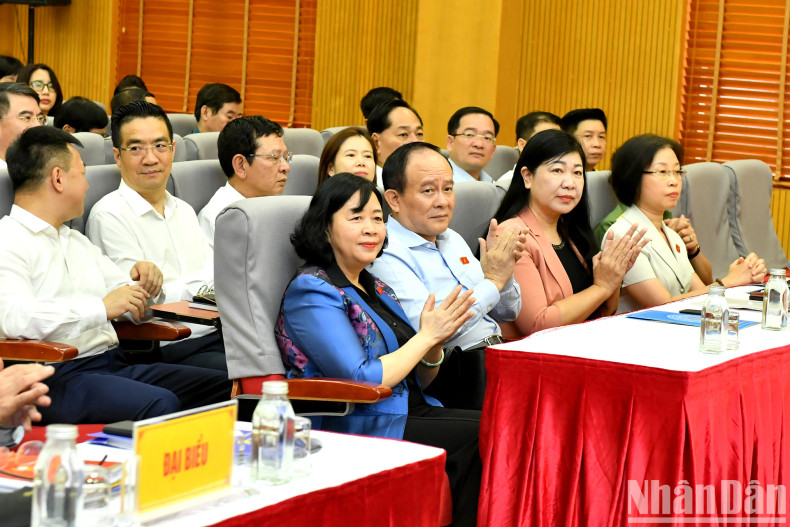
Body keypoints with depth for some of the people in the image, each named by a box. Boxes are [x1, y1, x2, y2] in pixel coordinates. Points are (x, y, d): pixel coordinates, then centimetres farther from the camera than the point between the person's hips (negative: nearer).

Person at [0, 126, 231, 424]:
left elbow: (129, 304, 29)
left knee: (224, 386, -11)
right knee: (160, 405, -34)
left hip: (115, 364, 9)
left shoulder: (78, 242, 26)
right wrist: (103, 307, -22)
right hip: (59, 376, -8)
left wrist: (146, 285, 5)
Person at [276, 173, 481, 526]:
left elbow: (419, 380, 19)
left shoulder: (375, 288, 18)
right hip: (357, 428, -8)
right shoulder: (312, 291, -7)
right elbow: (361, 382, -17)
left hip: (408, 414, 8)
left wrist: (435, 346, -3)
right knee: (481, 436, -22)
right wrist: (426, 336, -10)